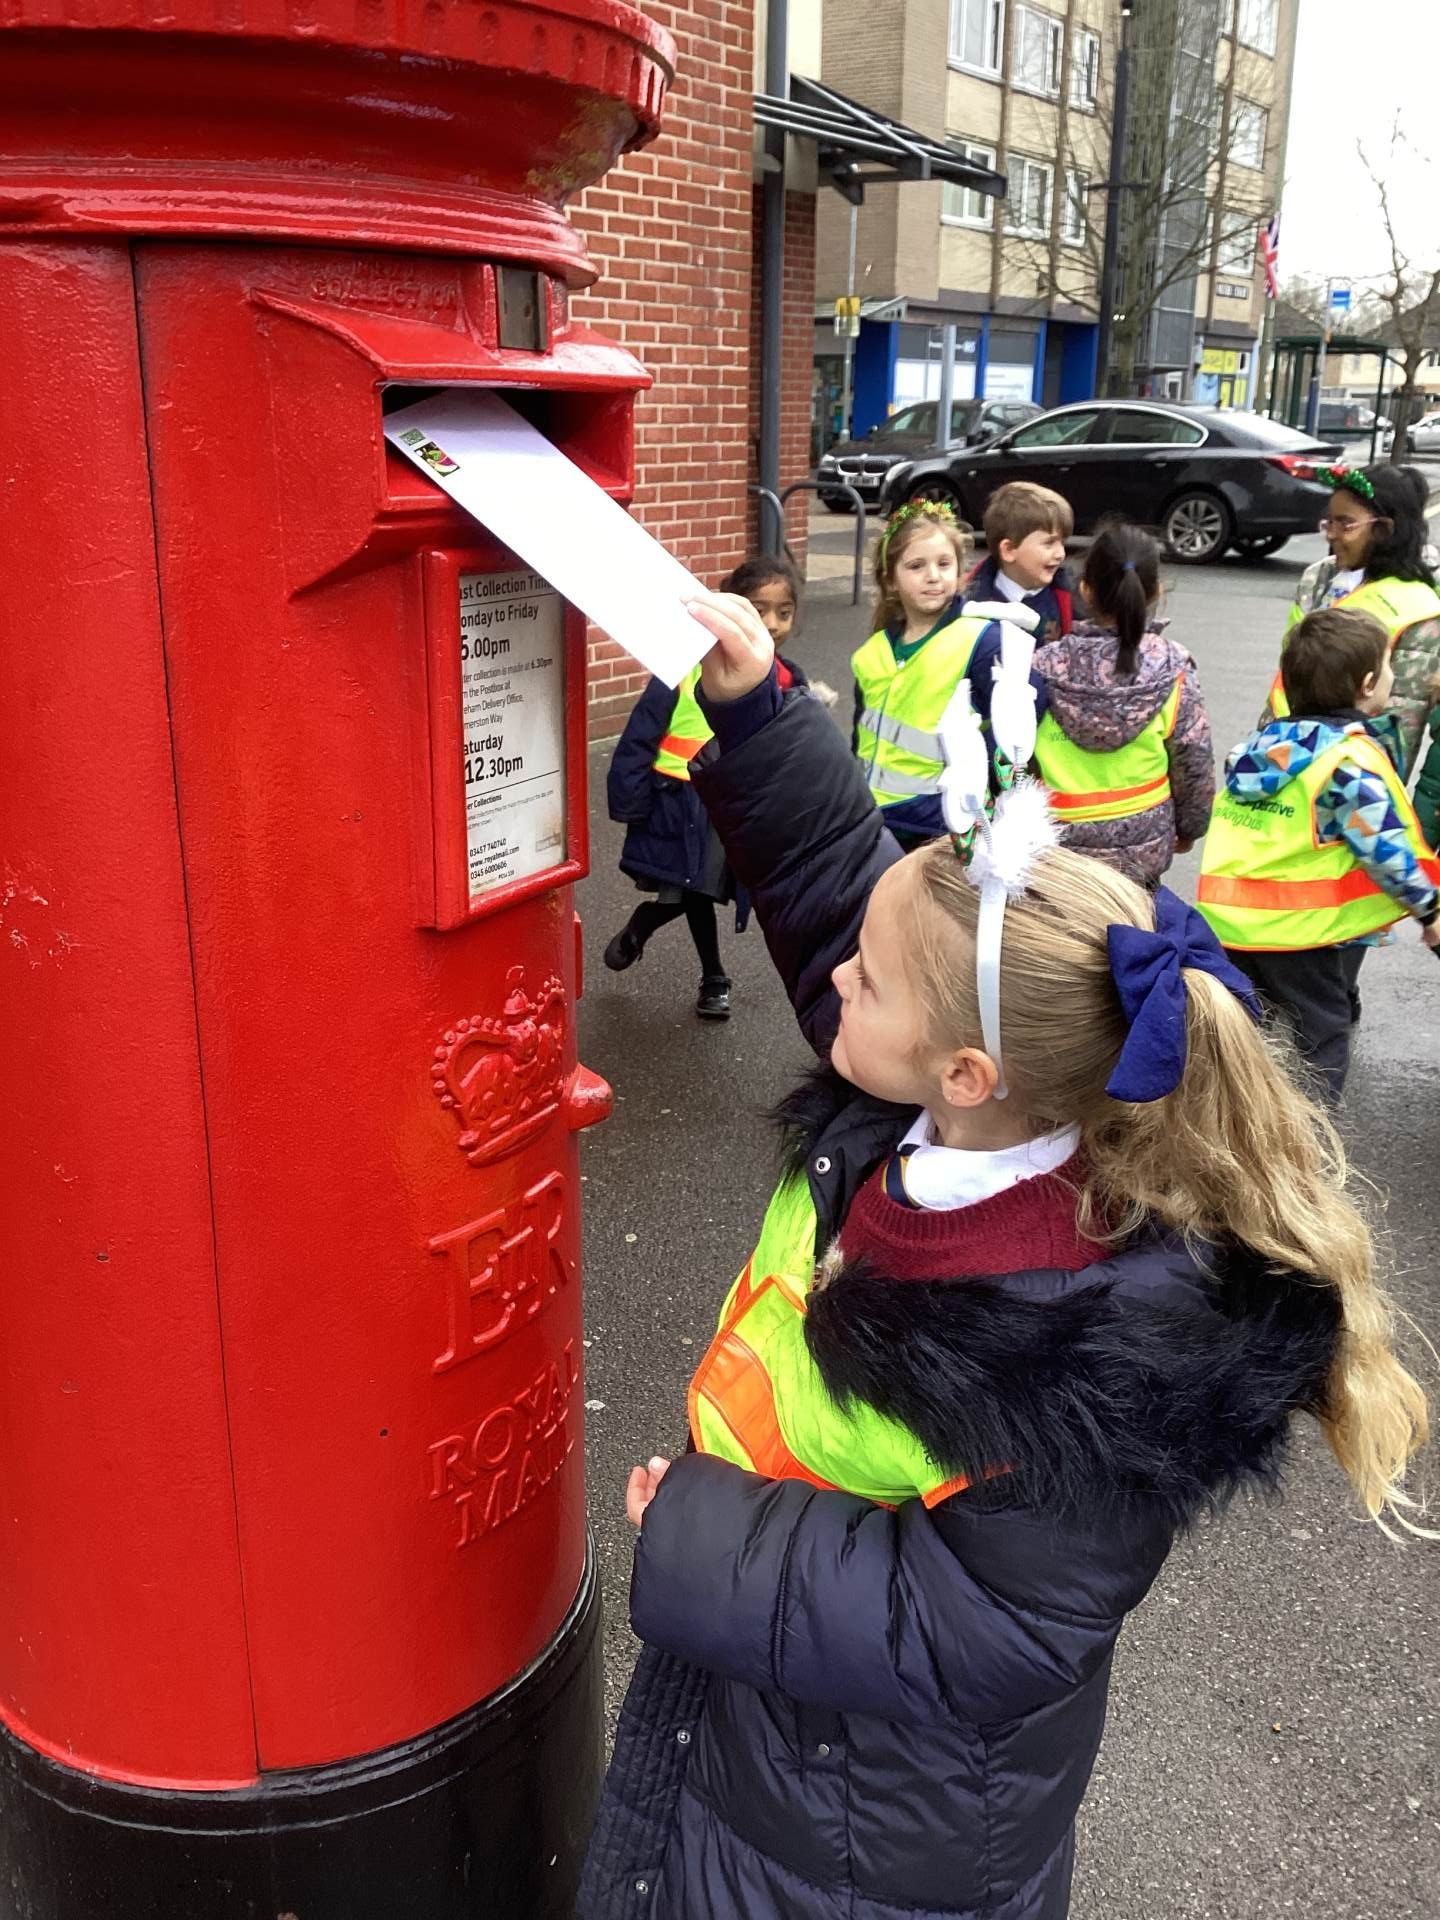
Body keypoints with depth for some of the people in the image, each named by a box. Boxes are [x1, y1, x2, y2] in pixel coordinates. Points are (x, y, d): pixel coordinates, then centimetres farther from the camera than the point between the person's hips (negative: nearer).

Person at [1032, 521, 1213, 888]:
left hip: (1058, 846, 0)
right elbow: (1194, 765, -2)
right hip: (1143, 848, 0)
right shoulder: (1173, 671, -10)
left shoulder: (1044, 666, -11)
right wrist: (1187, 829, 15)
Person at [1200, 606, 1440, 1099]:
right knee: (1317, 1043, 10)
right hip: (1299, 930, -6)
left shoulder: (1261, 741, 6)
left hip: (1230, 919, 7)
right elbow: (1387, 849, -15)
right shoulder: (1351, 759, -15)